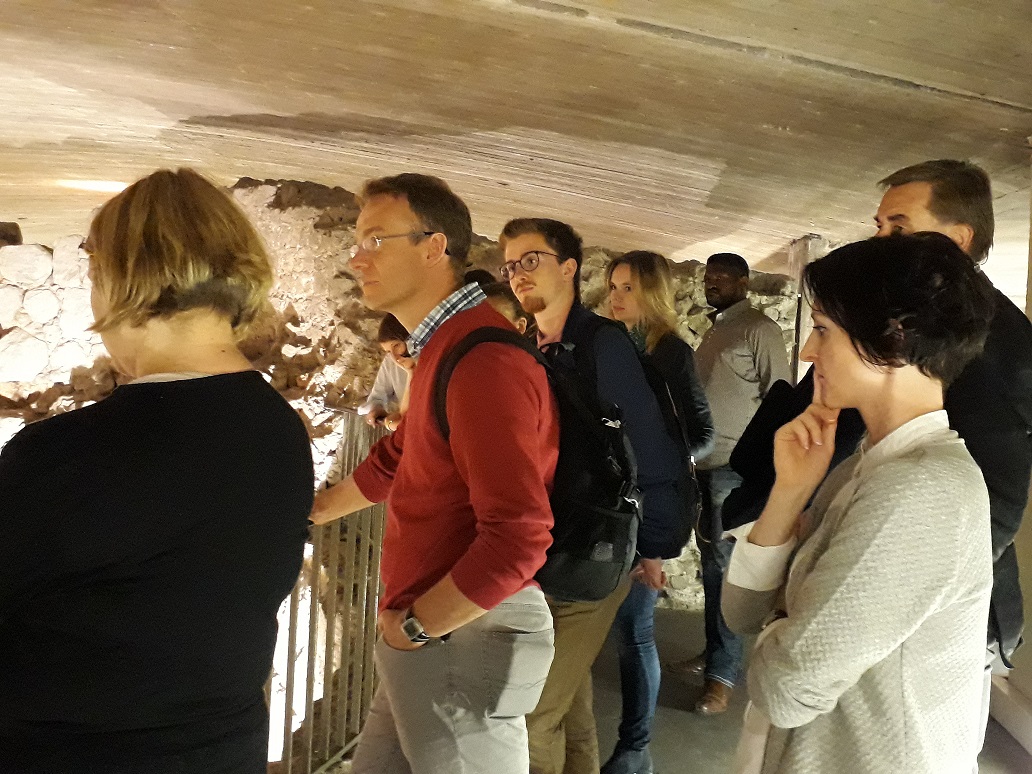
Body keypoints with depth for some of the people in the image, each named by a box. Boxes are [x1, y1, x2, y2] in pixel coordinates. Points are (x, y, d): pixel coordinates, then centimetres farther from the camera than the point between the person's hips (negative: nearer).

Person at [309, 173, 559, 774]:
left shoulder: (484, 362, -24)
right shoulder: (447, 348, 12)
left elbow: (517, 539, -29)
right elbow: (398, 457, 26)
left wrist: (412, 627, -17)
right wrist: (312, 511, 32)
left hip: (466, 636, -10)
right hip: (424, 636, 10)